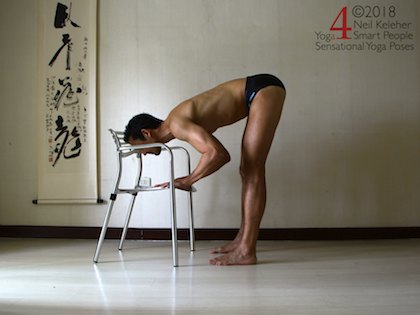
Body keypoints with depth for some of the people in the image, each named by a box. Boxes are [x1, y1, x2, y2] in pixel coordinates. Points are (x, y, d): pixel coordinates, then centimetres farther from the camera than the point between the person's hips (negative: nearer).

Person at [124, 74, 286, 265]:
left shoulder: (177, 124, -16)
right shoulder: (179, 124, 12)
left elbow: (215, 153, -30)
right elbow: (222, 155, 21)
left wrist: (187, 181, -15)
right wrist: (191, 179, 17)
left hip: (264, 89, -9)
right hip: (260, 93, 10)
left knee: (252, 173, -12)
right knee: (247, 171, 12)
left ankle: (246, 251, -10)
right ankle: (243, 238, 22)